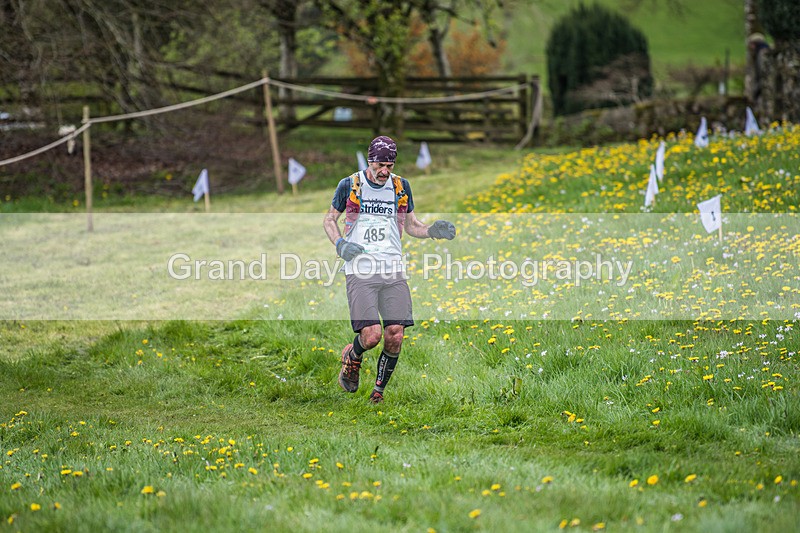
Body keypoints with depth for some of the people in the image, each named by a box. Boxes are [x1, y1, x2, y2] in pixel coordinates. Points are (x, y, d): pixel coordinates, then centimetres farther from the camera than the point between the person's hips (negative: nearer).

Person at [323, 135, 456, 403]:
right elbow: (330, 218, 15)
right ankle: (352, 357, 19)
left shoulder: (401, 186, 10)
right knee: (372, 336, -16)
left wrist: (432, 230, 0)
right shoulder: (350, 185, 2)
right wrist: (340, 244, -4)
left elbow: (411, 225, 20)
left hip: (393, 271, 3)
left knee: (395, 336, -7)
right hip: (360, 272, -3)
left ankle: (379, 391, 13)